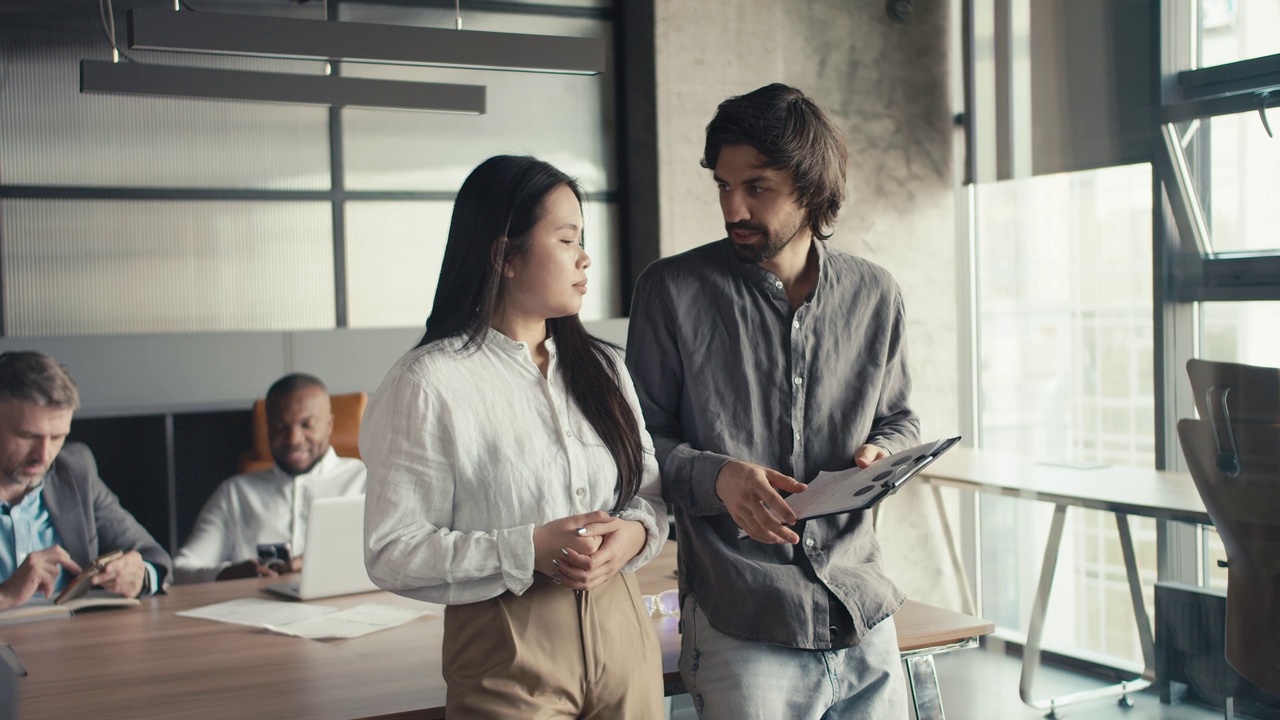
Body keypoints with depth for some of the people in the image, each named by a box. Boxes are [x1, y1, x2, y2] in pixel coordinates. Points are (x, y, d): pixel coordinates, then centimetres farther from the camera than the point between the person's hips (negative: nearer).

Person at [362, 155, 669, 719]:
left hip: (621, 636, 6)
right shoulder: (428, 383, -11)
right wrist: (529, 551, -22)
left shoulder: (602, 368, 10)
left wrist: (634, 533, -11)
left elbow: (651, 490, 12)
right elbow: (392, 553, -13)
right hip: (508, 654, -5)